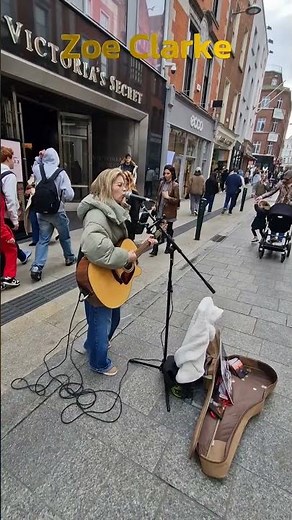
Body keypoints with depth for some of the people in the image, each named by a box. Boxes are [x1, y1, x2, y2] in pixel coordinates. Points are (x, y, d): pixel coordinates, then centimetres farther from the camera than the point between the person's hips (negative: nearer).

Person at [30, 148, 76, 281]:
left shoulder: (37, 170, -3)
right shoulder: (61, 173, -14)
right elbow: (69, 195, -18)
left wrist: (38, 158, 17)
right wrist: (62, 198, 2)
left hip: (42, 211, 3)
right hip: (57, 211, -3)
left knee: (43, 239, 7)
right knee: (64, 236, 17)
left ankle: (37, 266, -4)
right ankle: (69, 258, 35)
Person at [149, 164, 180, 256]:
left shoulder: (175, 185, -9)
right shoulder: (162, 182, 7)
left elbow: (177, 200, -10)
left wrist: (168, 197, -24)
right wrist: (156, 206, 11)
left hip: (169, 212, -4)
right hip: (160, 210, 4)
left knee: (169, 229, 12)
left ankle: (168, 247, 29)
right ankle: (155, 249, 3)